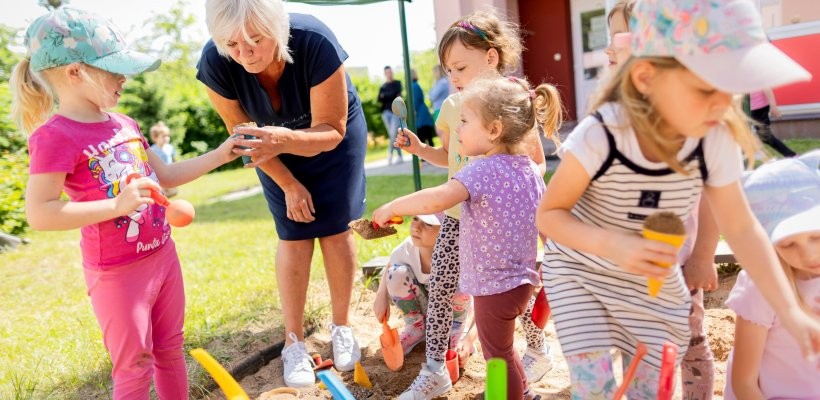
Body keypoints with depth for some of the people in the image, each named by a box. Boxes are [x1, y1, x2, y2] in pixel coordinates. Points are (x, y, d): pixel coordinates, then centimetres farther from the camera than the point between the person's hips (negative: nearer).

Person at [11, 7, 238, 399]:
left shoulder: (124, 125, 6)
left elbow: (165, 175, 16)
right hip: (118, 274, -7)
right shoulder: (56, 136, -18)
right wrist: (117, 205, -29)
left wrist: (218, 155, 7)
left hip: (163, 256, 7)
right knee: (134, 366, 7)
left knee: (170, 350, 20)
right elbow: (39, 213, -22)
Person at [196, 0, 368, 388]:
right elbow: (243, 132, -15)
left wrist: (286, 140, -50)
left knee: (335, 228, -3)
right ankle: (294, 342, 6)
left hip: (335, 136, -1)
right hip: (277, 141, 1)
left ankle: (342, 327, 15)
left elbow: (332, 130, -30)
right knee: (294, 236, -5)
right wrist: (288, 184, -12)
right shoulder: (214, 63, -30)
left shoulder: (316, 43, -38)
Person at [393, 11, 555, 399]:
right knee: (439, 289, 2)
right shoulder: (451, 107, 2)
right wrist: (419, 149, 1)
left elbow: (538, 162, -3)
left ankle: (538, 352, 35)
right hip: (457, 216, 5)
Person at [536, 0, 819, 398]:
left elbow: (741, 228, -7)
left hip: (653, 282, 4)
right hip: (579, 271, -3)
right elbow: (548, 214, -20)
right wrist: (612, 245, -37)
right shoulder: (597, 138, -29)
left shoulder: (716, 141, -18)